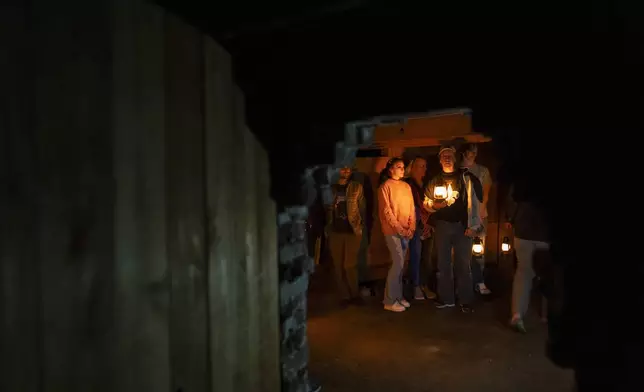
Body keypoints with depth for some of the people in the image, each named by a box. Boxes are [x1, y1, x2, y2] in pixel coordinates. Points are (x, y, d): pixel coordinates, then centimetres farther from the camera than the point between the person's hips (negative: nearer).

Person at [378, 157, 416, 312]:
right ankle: (390, 301, 0)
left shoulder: (406, 186, 12)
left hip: (406, 231, 6)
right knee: (398, 263, -10)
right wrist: (400, 229, -13)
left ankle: (398, 296, 19)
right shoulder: (385, 186, -7)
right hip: (392, 230, -6)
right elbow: (386, 211, -11)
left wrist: (411, 228, 0)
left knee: (400, 264, 10)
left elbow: (411, 208, 12)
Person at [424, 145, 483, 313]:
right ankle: (446, 298, 20)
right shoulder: (435, 180, 12)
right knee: (443, 263, 9)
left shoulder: (466, 177, 1)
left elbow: (473, 202, -5)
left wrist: (473, 225, -11)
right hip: (442, 225, 3)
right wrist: (433, 205, -9)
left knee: (463, 264, 1)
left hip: (462, 225, -3)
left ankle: (466, 300, 11)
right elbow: (425, 202, 13)